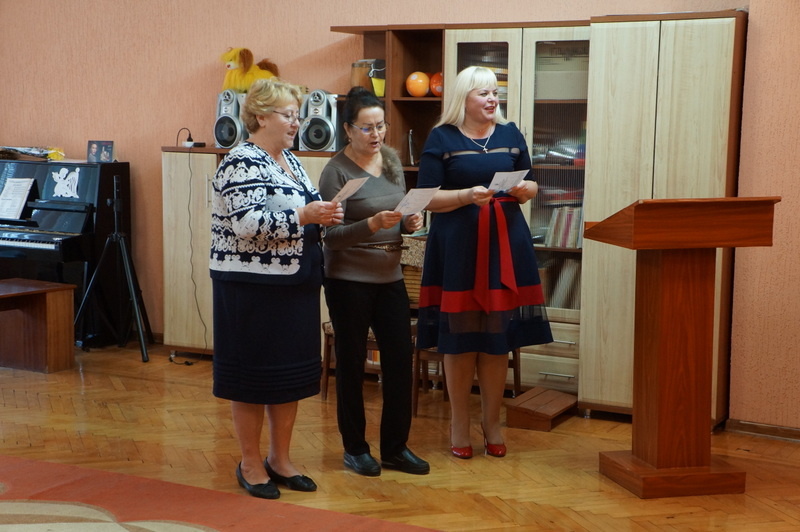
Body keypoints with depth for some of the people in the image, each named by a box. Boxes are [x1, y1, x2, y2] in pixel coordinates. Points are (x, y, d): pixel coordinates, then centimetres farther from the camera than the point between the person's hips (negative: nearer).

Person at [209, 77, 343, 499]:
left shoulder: (290, 161, 14)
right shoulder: (242, 163, -13)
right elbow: (246, 223, -24)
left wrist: (323, 213, 4)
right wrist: (304, 216, -25)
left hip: (295, 284, 9)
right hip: (252, 286, -9)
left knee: (293, 371, 12)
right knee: (252, 373, 2)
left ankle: (280, 459, 24)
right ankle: (250, 463, 16)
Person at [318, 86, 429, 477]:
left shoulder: (391, 159, 7)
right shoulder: (336, 171, -11)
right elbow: (331, 235, -14)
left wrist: (410, 222, -6)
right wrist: (373, 224, -28)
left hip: (390, 275, 6)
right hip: (349, 279, -6)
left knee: (400, 358, 5)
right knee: (352, 363, 5)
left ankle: (395, 447, 18)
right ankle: (355, 448, 20)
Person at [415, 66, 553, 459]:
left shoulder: (510, 134, 10)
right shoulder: (442, 139, 0)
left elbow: (530, 185, 16)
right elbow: (427, 198, -4)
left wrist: (526, 189, -7)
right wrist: (467, 196, -19)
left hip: (506, 243, 3)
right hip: (457, 247, -3)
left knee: (499, 338, 5)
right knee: (459, 338, 1)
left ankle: (492, 422, 19)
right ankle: (459, 425, 15)